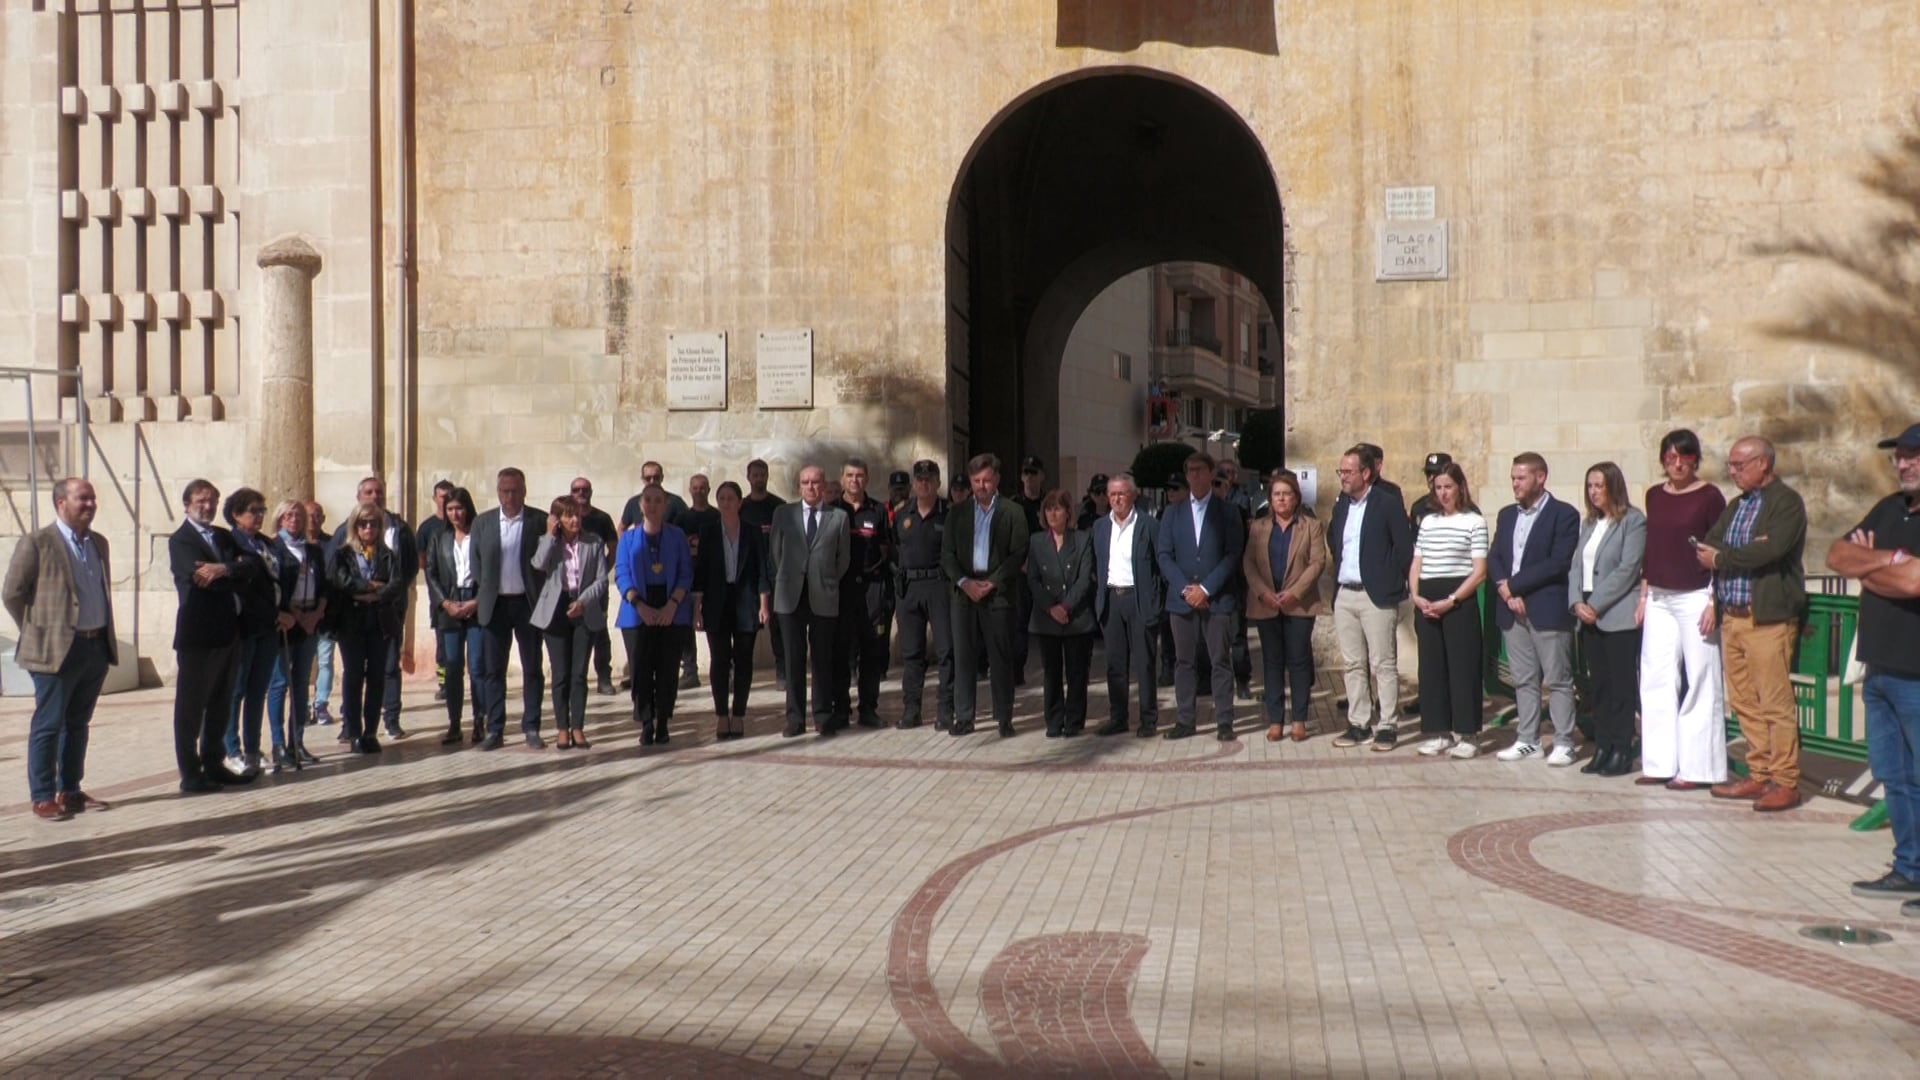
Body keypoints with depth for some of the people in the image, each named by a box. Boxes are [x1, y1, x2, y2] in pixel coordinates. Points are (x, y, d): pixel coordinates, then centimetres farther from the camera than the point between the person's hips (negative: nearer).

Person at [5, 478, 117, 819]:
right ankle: (43, 798, 6)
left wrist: (106, 635, 14)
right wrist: (39, 632, -1)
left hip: (98, 647, 6)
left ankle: (70, 791, 21)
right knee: (48, 725, 0)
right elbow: (12, 593, -5)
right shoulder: (37, 544, -7)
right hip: (59, 650, -6)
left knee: (78, 723, 13)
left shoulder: (99, 543, 13)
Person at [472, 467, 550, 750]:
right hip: (496, 604, 2)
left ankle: (531, 728, 11)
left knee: (532, 669, 4)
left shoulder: (540, 521, 0)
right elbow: (476, 564, 10)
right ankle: (495, 730, 10)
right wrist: (479, 598, 3)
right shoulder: (482, 523, 7)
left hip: (528, 603, -2)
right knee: (494, 670, 4)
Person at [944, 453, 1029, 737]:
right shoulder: (957, 513, 11)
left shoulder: (1012, 513, 2)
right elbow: (947, 554, 8)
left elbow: (1018, 555, -4)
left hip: (999, 593, -3)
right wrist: (964, 582, -8)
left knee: (1001, 658, 0)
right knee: (963, 657, 2)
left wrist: (991, 583, -11)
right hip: (965, 593, 3)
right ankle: (964, 718, 8)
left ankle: (1004, 718, 7)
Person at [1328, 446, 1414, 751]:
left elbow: (1405, 548, -9)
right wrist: (1338, 569, 13)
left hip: (1376, 596, -6)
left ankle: (1387, 727, 3)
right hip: (1344, 595, 7)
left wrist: (1392, 583, -5)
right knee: (1353, 664, 10)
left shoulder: (1388, 502, -8)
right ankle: (1357, 724, 17)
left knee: (1383, 664, -2)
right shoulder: (1341, 504, 11)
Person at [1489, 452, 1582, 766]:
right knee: (1524, 680, 11)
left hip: (1548, 609, -6)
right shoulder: (1507, 515, 15)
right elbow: (1494, 558, 11)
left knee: (1558, 680, 0)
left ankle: (1563, 743, 5)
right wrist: (1505, 591, -7)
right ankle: (1527, 740, 18)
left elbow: (1558, 563, -15)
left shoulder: (1564, 515, -6)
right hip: (1513, 610, 6)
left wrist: (1513, 584, -13)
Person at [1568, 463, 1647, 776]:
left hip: (1619, 617, -7)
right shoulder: (1589, 523, 17)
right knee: (1599, 685, 9)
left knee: (1621, 686, -2)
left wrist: (1596, 605, -14)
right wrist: (1577, 603, -4)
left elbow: (1627, 569, -13)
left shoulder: (1633, 521, -6)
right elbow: (1576, 565, 12)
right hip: (1589, 617, 7)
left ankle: (1622, 752, 2)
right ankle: (1602, 748, 13)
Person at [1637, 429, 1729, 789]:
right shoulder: (1654, 496, 10)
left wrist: (1714, 603, -12)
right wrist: (1643, 595, 14)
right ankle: (1661, 763, 12)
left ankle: (1696, 767, 4)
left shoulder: (1709, 497, -6)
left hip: (1695, 598, -6)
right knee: (1655, 680, 5)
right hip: (1659, 599, 6)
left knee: (1700, 682, -2)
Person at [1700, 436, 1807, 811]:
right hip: (1732, 617, 8)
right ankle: (1759, 776, 18)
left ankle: (1785, 783, 0)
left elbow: (1770, 550, -20)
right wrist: (1745, 552, -10)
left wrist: (1721, 559, -8)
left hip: (1768, 618, -8)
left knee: (1776, 703, -5)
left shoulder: (1787, 502, -6)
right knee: (1744, 702, 10)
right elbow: (1707, 546, 8)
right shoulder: (1736, 506, 19)